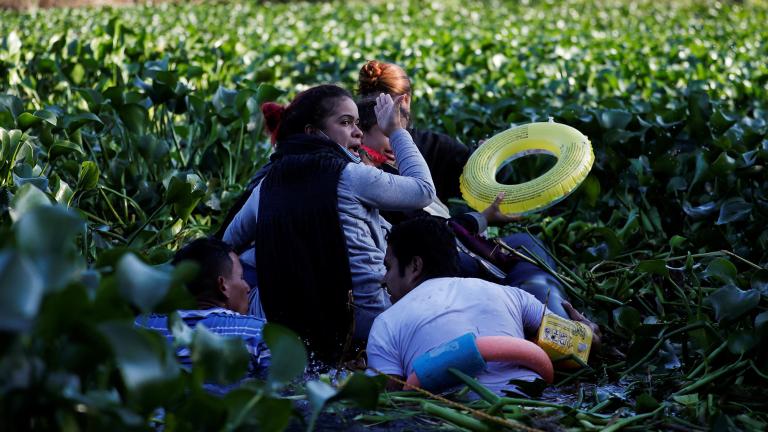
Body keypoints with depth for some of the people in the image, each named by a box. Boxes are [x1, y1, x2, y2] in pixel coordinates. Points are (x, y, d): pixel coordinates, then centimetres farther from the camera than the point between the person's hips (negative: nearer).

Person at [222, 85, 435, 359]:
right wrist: (397, 131, 15)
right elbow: (424, 190, 6)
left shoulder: (267, 185, 10)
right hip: (366, 314, -5)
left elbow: (231, 241, 26)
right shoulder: (350, 175, -6)